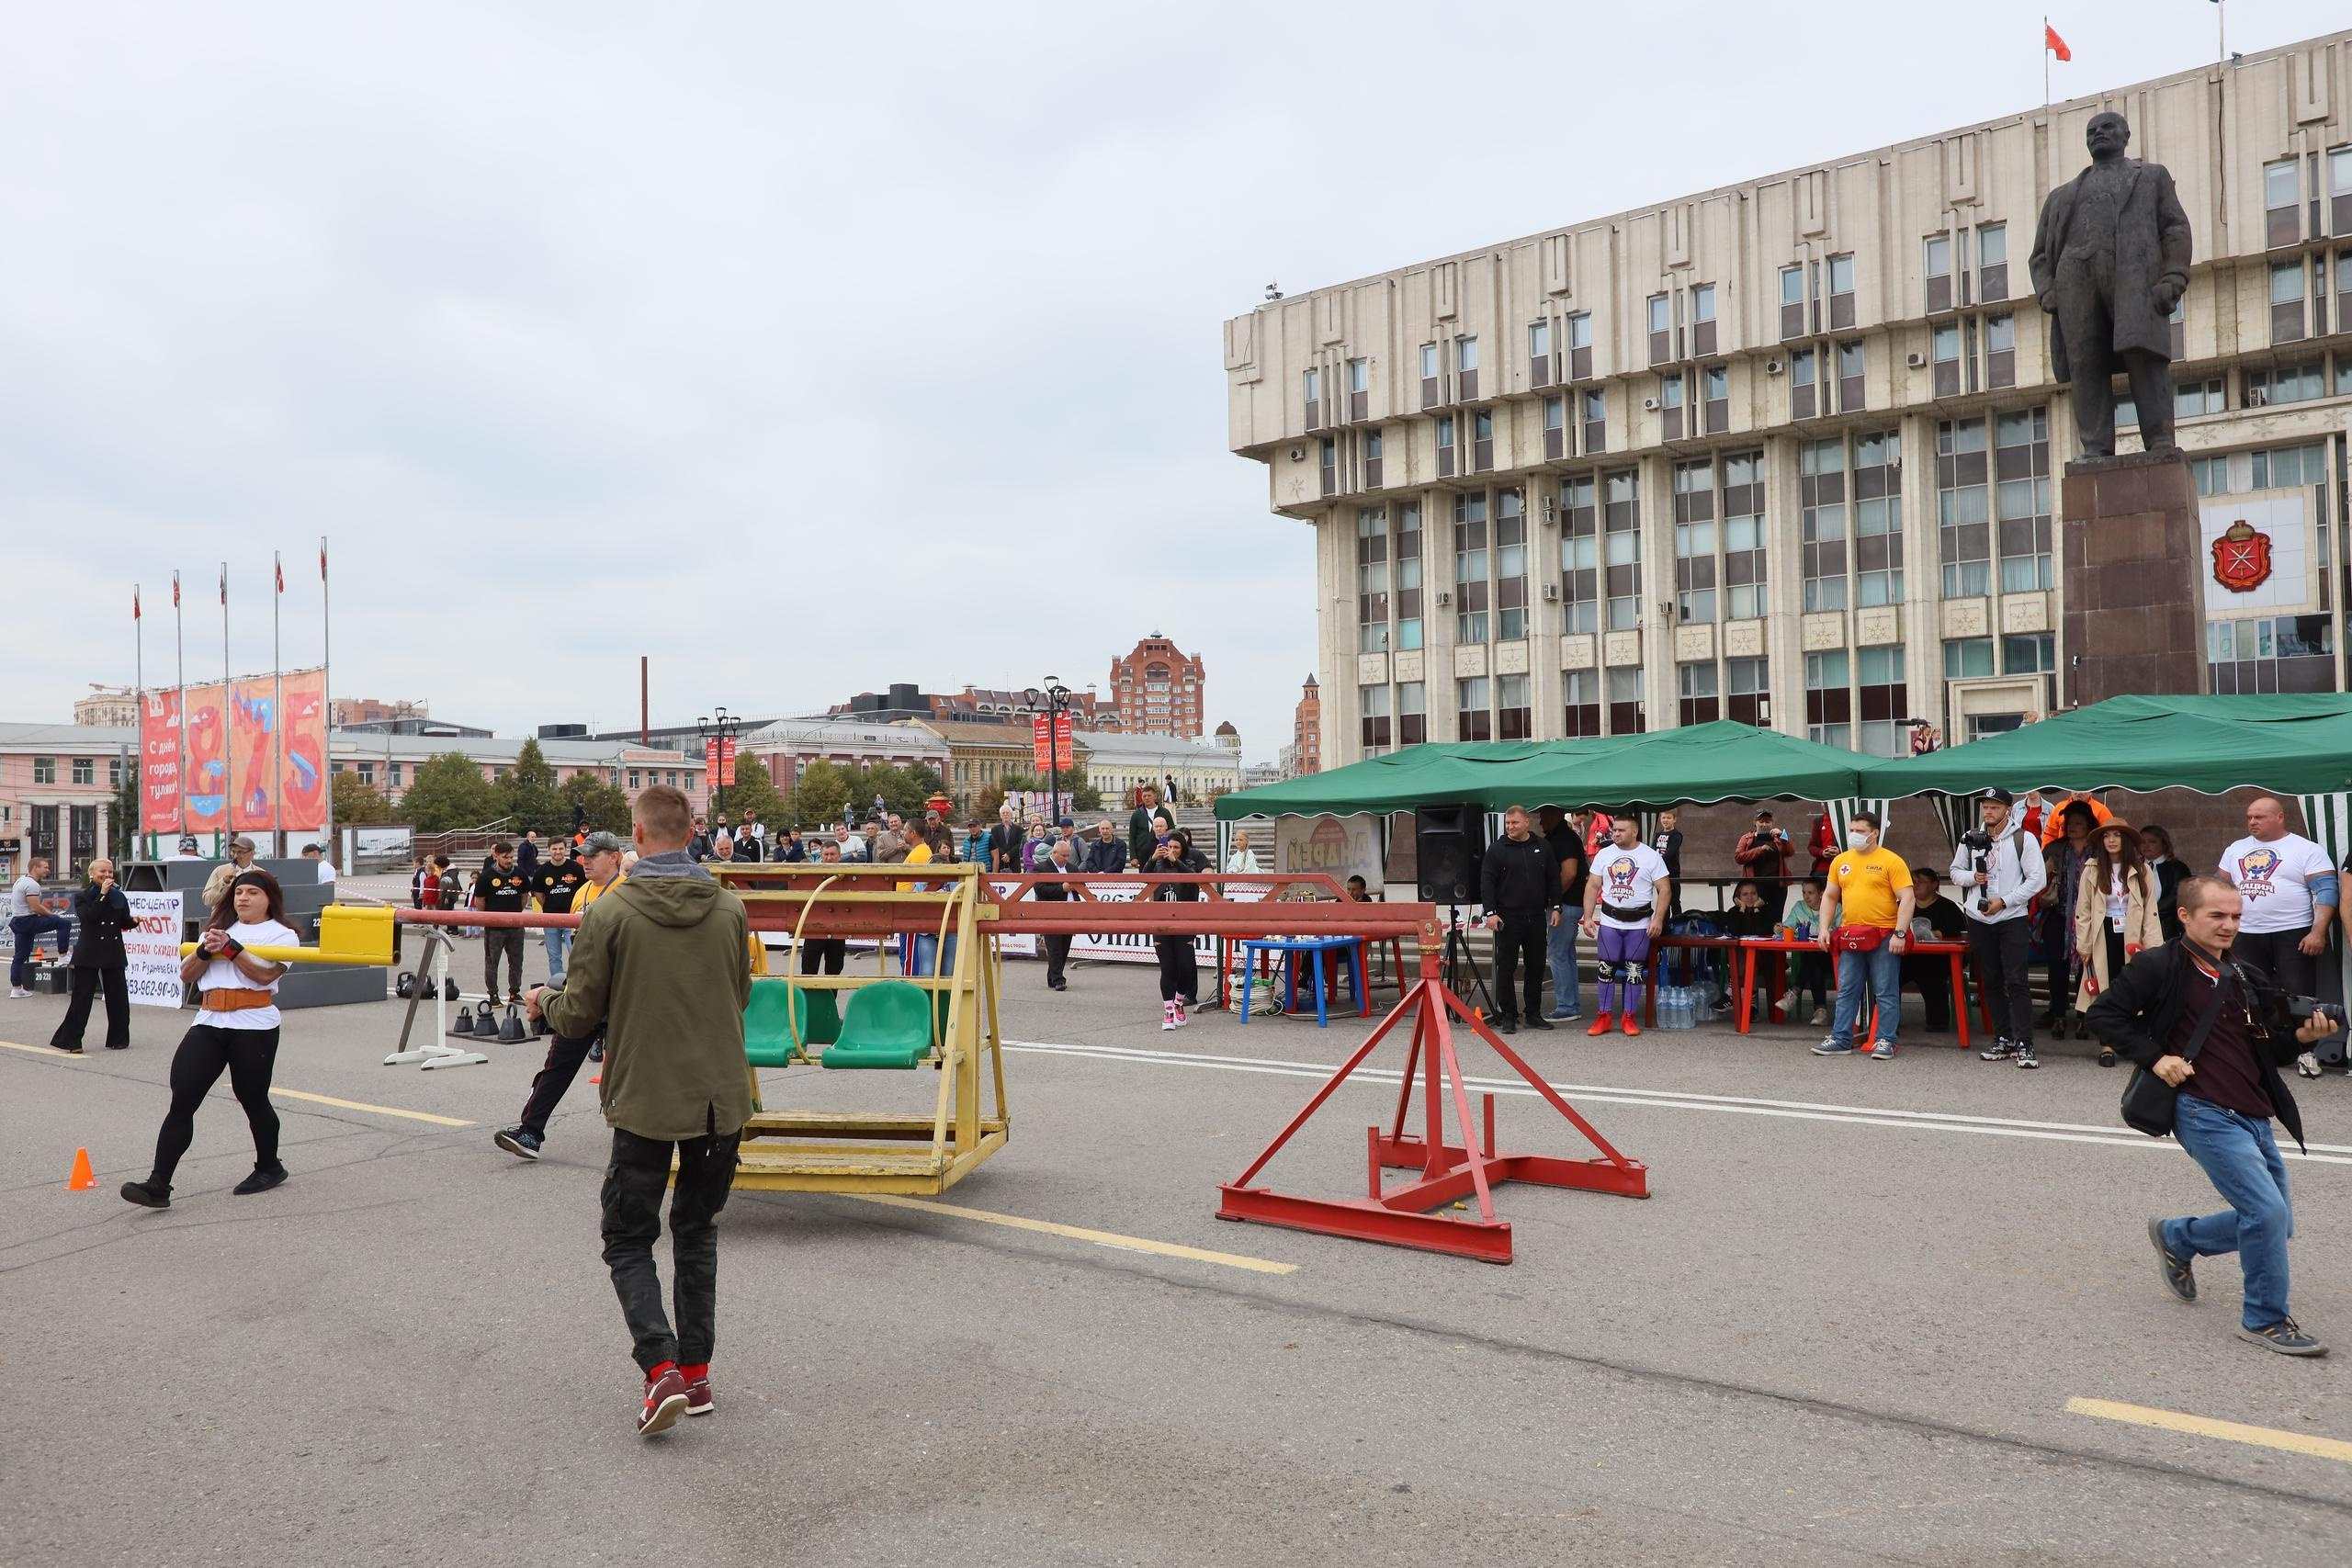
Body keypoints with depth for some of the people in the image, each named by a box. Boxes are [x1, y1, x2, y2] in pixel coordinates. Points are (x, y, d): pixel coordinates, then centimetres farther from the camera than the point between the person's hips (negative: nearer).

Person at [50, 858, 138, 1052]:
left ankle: (118, 1039, 15)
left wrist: (134, 921, -10)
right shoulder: (82, 896, 0)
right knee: (82, 998, -3)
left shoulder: (118, 896, 10)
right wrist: (102, 894, -18)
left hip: (114, 953, 4)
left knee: (118, 996, 5)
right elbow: (88, 916, -18)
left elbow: (124, 923, 12)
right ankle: (71, 1041, 3)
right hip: (89, 953, -4)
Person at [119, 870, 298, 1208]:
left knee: (252, 1099, 7)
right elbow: (186, 974, 14)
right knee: (182, 1100, -7)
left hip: (254, 1027, -5)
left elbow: (264, 973, -13)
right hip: (209, 1024, 5)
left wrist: (230, 946, -14)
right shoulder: (219, 927, 20)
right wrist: (206, 950, -4)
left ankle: (269, 1168, 29)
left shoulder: (281, 934, 4)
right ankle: (158, 1185, -10)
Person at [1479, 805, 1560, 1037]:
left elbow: (1553, 879, 13)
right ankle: (1508, 1015, 6)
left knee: (1536, 967, 9)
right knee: (1506, 967, -1)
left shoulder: (1542, 848, 9)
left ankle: (1534, 1014, 19)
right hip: (1507, 919, -3)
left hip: (1536, 917, 3)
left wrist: (1555, 907, 5)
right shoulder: (1497, 849, -1)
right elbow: (1486, 882, -5)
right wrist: (1491, 912, -13)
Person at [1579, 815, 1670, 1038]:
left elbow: (1664, 889, -5)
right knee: (1605, 969, 2)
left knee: (1634, 971, 3)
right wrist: (1588, 917, -1)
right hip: (1609, 922, 2)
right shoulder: (1604, 855, 5)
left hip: (1639, 924, -2)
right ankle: (1603, 1017, 10)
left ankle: (1628, 1017, 12)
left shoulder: (1651, 856, -4)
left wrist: (1658, 919, -14)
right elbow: (1592, 887, 7)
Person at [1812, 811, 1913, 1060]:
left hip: (1884, 938, -5)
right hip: (1850, 937, 5)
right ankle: (1841, 1040, 14)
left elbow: (1906, 898, -8)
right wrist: (1824, 928, 7)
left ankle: (1885, 1042, 7)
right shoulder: (1840, 861, 11)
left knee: (1886, 993, 1)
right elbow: (1829, 896, 17)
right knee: (1846, 992, 8)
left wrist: (1900, 933, -16)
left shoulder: (1891, 861, -5)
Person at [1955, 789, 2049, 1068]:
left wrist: (2003, 901, -13)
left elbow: (2037, 879, -8)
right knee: (1990, 982, 9)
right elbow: (1956, 871, 16)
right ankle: (2004, 1040, 18)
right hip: (1979, 920, 5)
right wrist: (1972, 877, -7)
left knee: (2017, 982, -9)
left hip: (2013, 919, -5)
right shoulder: (1970, 839, 8)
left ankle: (2024, 1045, -8)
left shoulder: (2023, 839, -5)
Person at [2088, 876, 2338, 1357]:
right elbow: (2104, 1013, -9)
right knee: (2267, 1213, -14)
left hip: (2255, 1118, 8)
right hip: (2205, 1115, -8)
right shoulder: (2159, 967, -8)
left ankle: (2176, 1238, 35)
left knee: (2274, 1222, 13)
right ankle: (2266, 1319, 5)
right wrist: (2154, 1057, -17)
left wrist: (2302, 1038, -4)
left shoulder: (2247, 976, 12)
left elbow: (2269, 1054, 17)